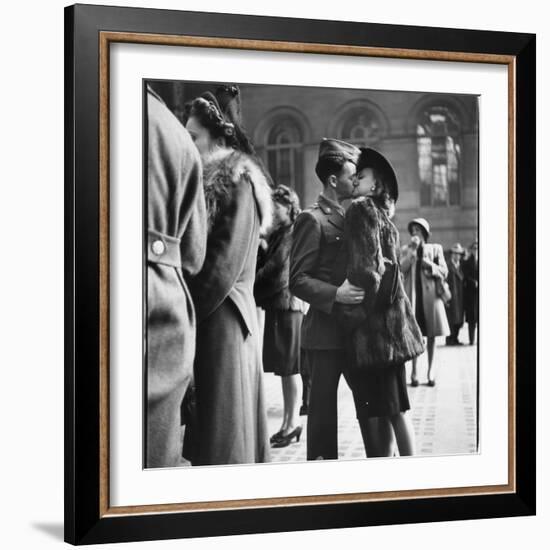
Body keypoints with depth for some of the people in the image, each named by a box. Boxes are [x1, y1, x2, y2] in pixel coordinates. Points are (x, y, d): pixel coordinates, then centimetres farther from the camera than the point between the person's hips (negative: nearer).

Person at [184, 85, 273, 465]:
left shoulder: (237, 181, -8)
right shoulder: (211, 179, 18)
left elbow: (225, 261, -14)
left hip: (220, 316, -8)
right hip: (212, 312, 8)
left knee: (222, 422, -4)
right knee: (208, 419, 10)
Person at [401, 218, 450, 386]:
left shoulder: (435, 249, 6)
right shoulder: (406, 249, 8)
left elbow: (444, 272, 4)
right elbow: (401, 269, -7)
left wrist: (430, 265, -13)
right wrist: (412, 250, -12)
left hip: (430, 295, 0)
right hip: (412, 295, 0)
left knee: (431, 334, 5)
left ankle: (431, 368, 13)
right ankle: (414, 370, 0)